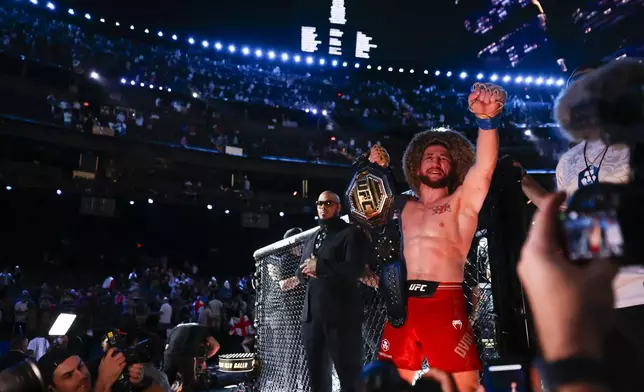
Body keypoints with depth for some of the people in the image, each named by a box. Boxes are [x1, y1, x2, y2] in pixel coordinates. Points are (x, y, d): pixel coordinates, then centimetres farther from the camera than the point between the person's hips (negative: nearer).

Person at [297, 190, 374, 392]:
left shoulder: (351, 233, -2)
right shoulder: (310, 239, 22)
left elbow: (354, 269, -15)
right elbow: (300, 273, 20)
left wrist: (319, 266, -10)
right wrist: (306, 271, -3)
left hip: (341, 315, -7)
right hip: (312, 315, 7)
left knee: (349, 373, 1)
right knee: (316, 373, 13)